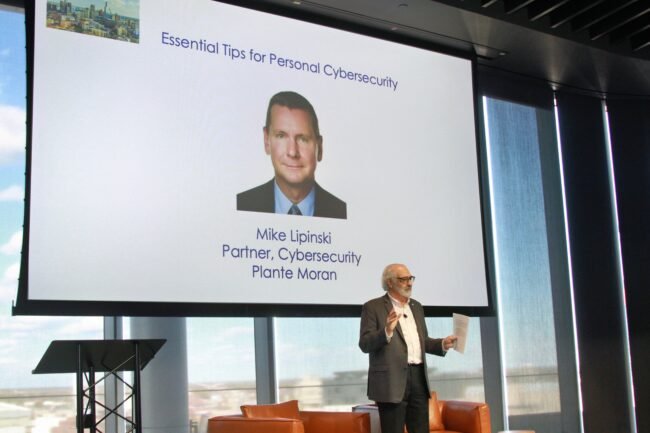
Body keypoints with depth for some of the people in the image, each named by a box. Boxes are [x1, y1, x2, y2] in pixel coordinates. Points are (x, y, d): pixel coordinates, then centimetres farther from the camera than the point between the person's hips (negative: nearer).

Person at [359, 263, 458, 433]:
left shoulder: (416, 306, 19)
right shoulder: (373, 307, -2)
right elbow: (364, 344, -10)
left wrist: (442, 344, 6)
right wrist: (387, 331, -26)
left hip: (418, 378, 6)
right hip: (392, 381, -6)